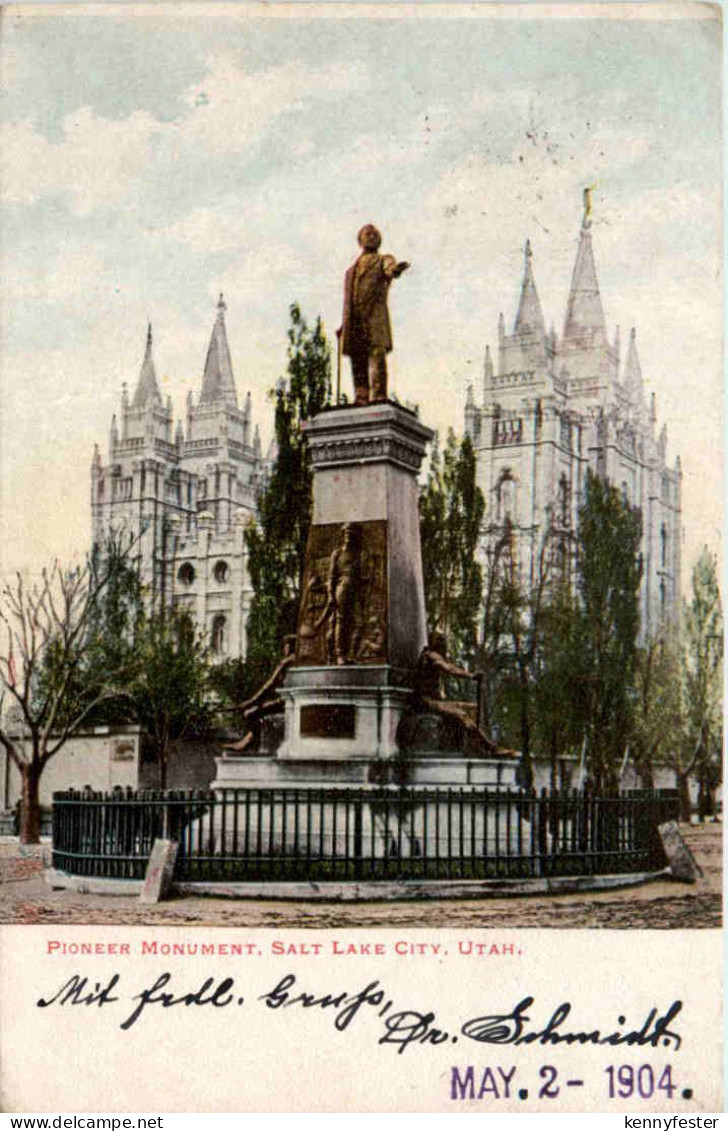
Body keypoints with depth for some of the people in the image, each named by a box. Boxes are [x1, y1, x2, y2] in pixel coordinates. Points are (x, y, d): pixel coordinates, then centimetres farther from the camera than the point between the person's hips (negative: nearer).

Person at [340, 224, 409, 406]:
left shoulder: (383, 261, 14)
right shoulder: (352, 270, 28)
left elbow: (390, 269, -12)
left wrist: (395, 270, -37)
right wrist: (344, 325, 21)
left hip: (374, 316, -5)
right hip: (354, 323, 5)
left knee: (377, 356, -16)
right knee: (358, 362, -1)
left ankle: (378, 397, -22)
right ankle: (361, 398, -1)